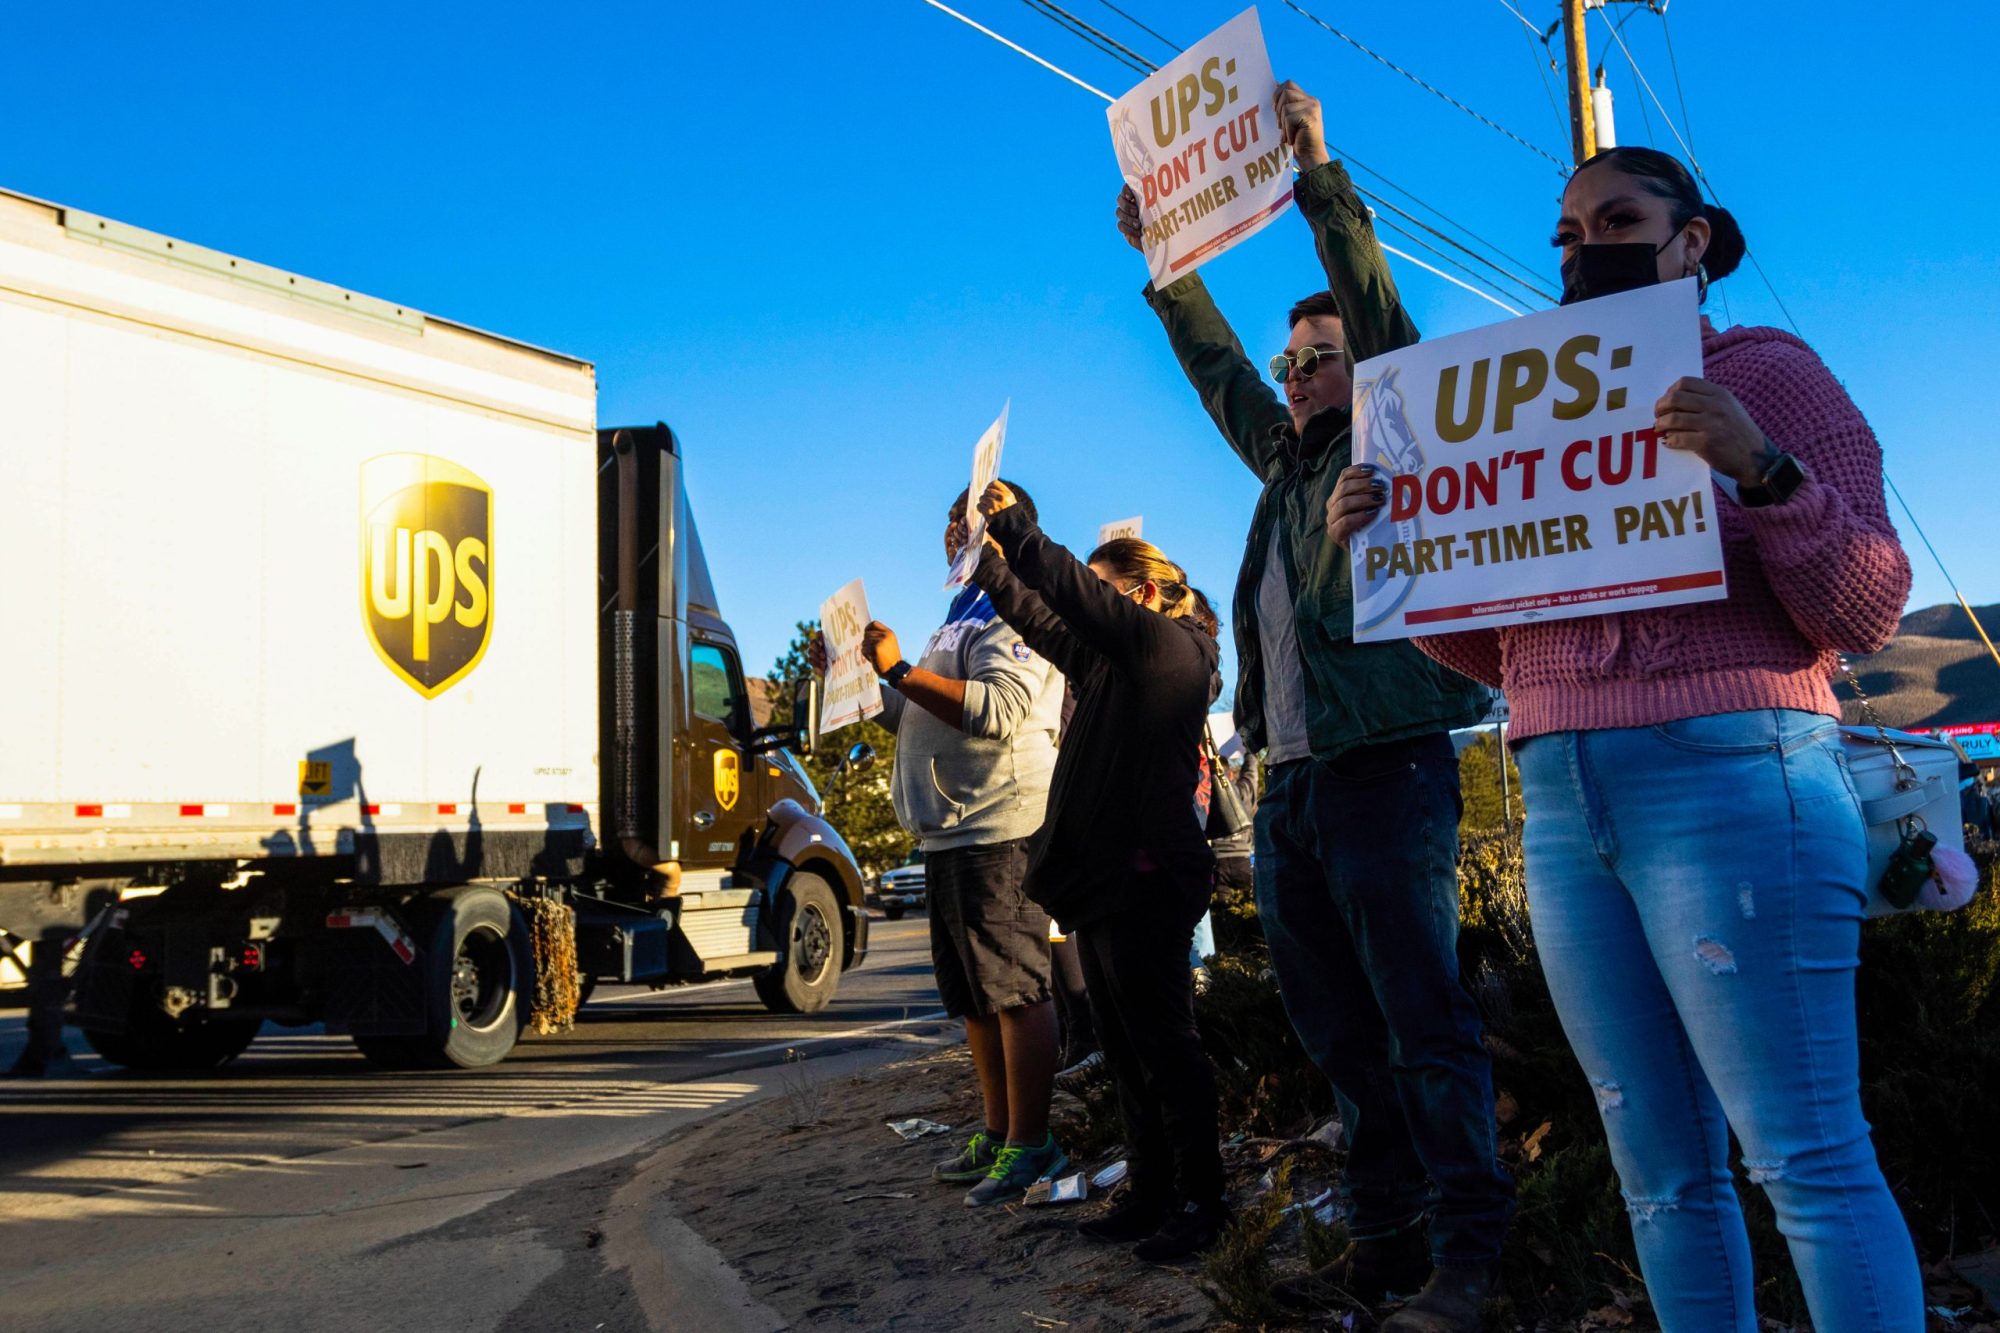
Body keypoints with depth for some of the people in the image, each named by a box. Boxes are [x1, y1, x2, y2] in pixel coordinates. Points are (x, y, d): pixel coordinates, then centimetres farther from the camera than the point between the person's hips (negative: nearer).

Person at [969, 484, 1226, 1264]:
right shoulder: (1106, 659, 18)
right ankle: (1151, 1193, 19)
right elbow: (1035, 614, 23)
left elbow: (1074, 593, -18)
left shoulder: (1171, 646, -8)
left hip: (1145, 877, -10)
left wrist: (1012, 522, -12)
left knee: (1162, 1042, -5)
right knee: (1123, 1047, 12)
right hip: (1102, 877, 10)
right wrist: (985, 553, 15)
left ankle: (1201, 1200, 3)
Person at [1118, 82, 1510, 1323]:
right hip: (1291, 783, 8)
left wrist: (1316, 166, -7)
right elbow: (1216, 364, 29)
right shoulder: (1285, 467, 22)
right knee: (1342, 1034, 9)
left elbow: (1378, 306, -5)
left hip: (1385, 770, -7)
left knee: (1425, 1026, -7)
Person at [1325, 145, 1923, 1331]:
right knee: (1662, 1169, 9)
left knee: (1808, 1160, -7)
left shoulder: (1766, 369, 3)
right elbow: (1496, 649, 18)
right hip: (1562, 801, 6)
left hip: (1728, 779, -6)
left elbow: (1867, 614, -4)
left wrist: (1762, 471, -19)